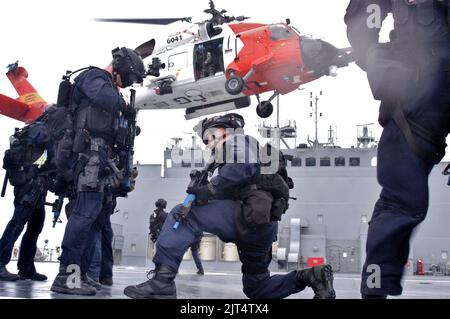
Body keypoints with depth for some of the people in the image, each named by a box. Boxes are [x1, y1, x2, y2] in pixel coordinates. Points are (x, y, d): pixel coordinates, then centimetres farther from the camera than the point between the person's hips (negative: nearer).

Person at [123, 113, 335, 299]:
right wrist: (202, 185, 9)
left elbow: (245, 166, -16)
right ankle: (311, 276, 12)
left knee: (180, 215, -13)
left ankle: (162, 280, -21)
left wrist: (210, 189, -14)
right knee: (255, 288, 20)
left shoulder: (237, 140, 9)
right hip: (264, 228, 10)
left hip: (249, 216, -10)